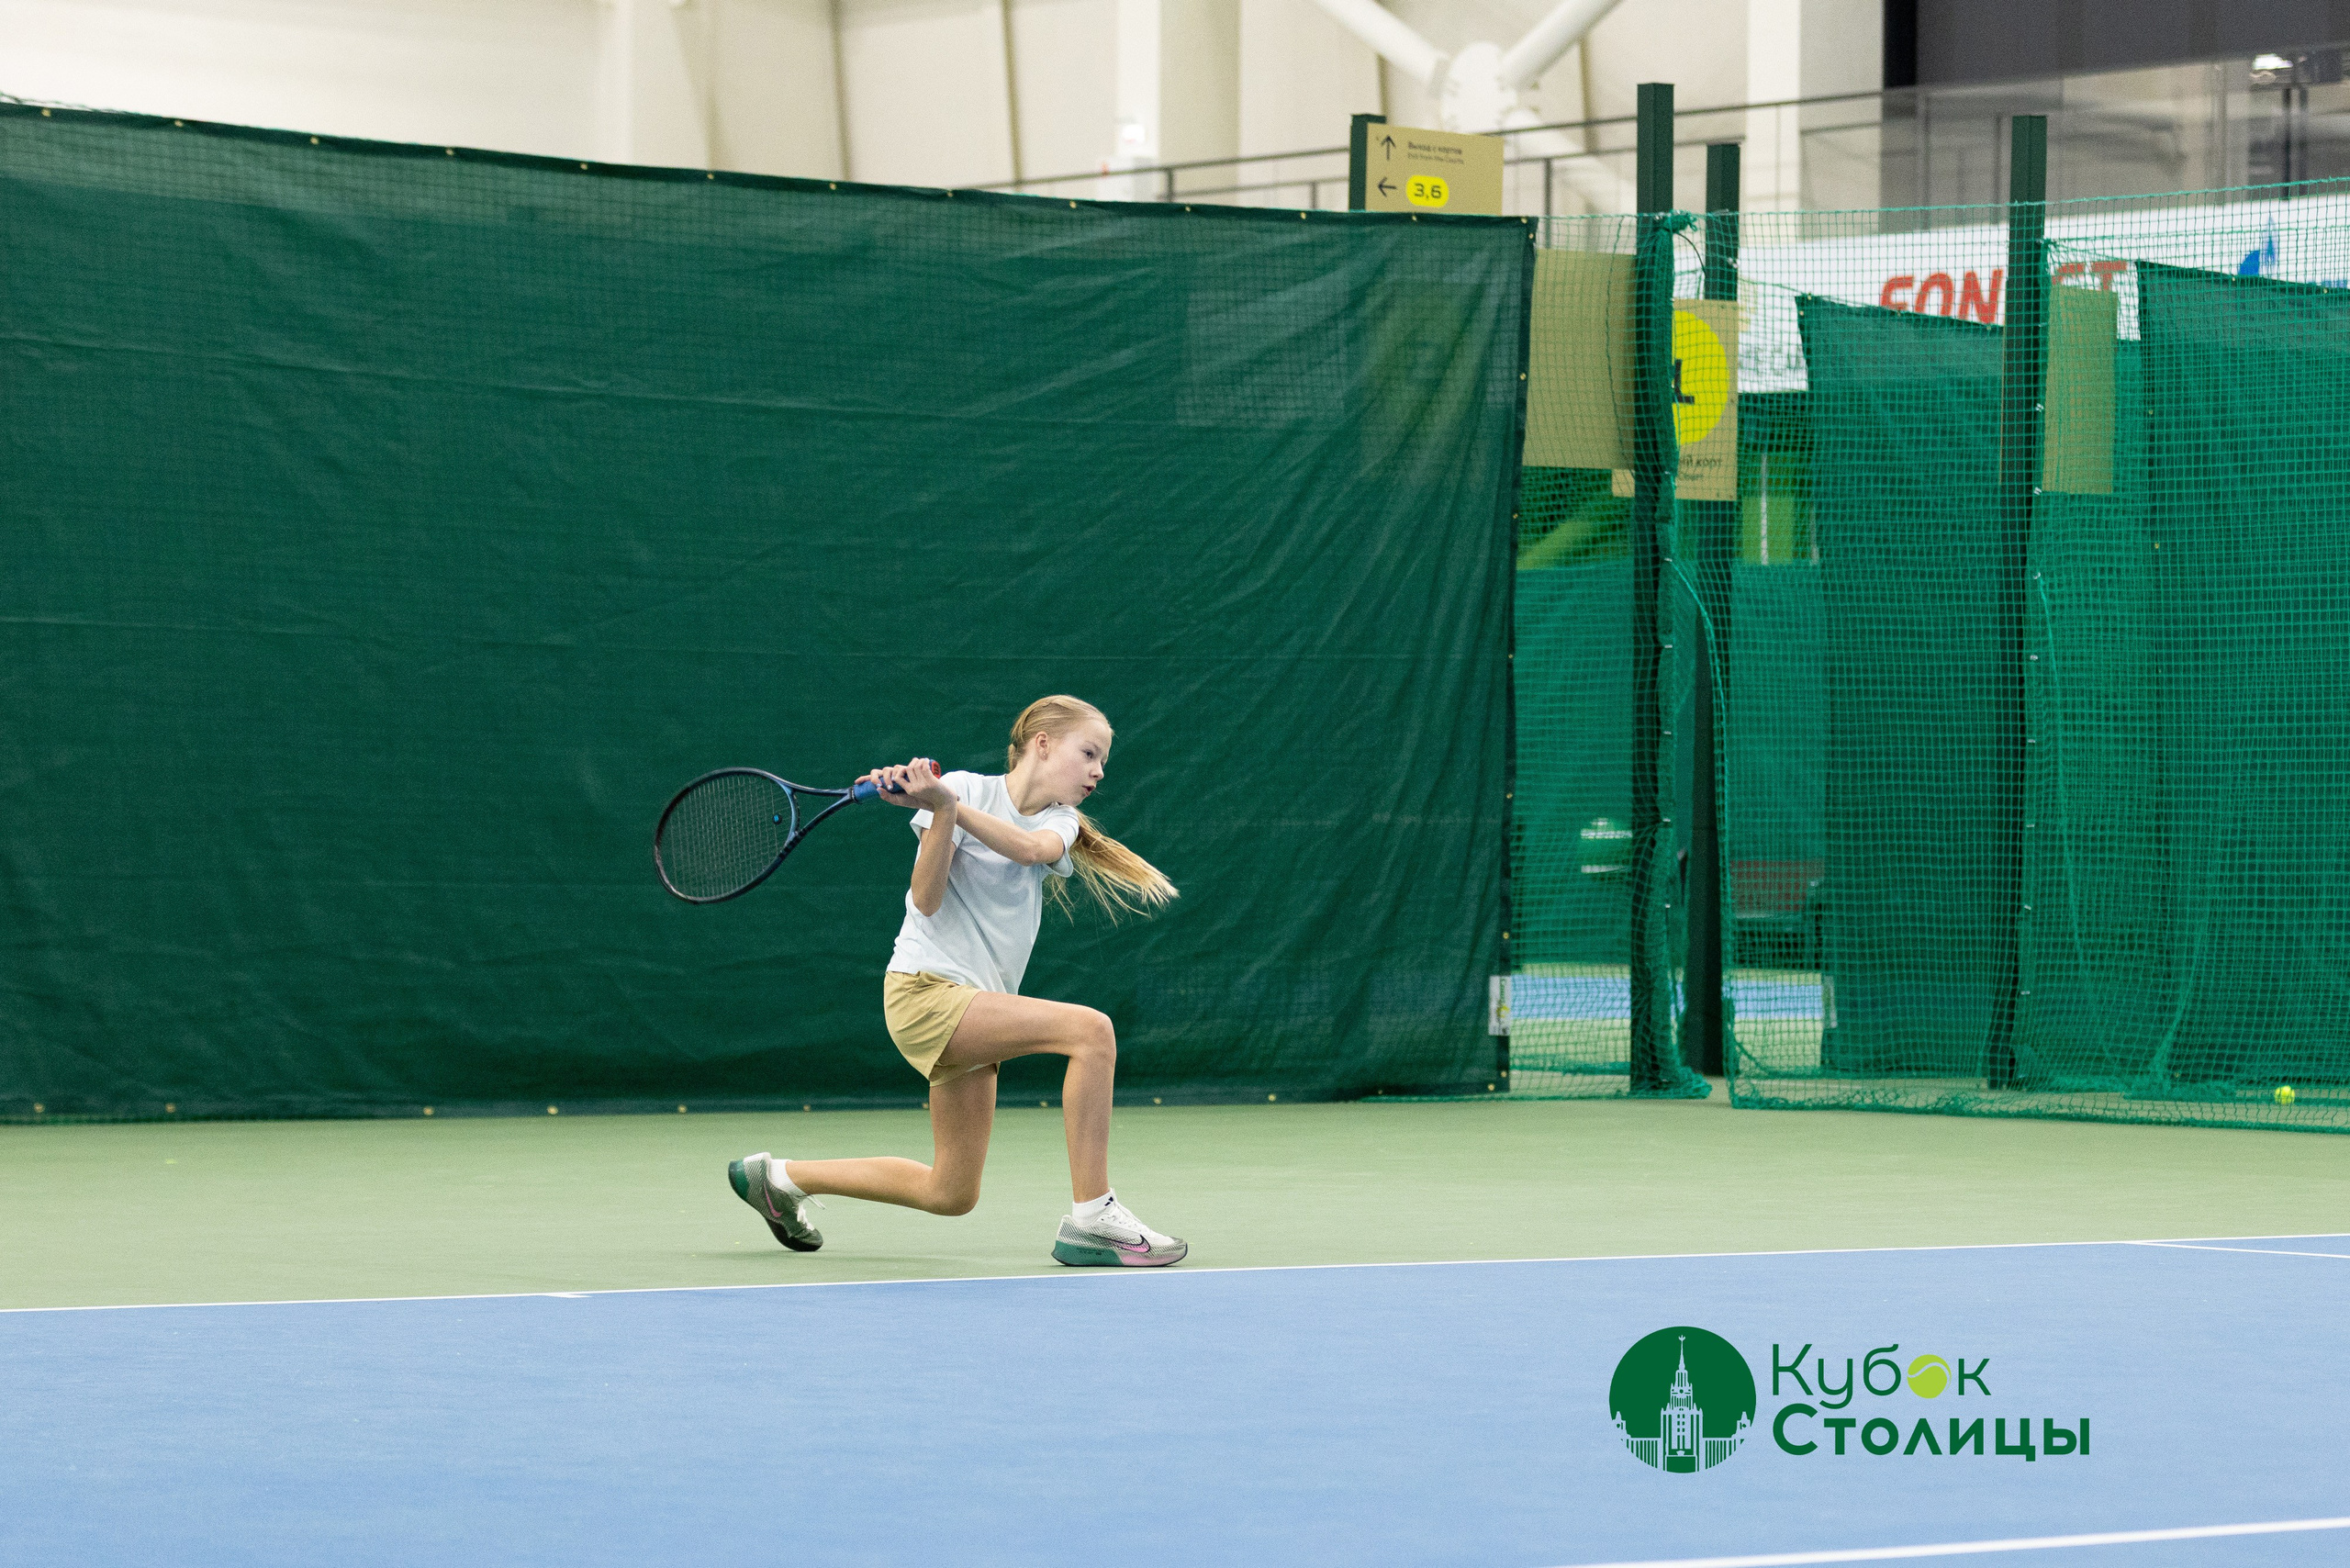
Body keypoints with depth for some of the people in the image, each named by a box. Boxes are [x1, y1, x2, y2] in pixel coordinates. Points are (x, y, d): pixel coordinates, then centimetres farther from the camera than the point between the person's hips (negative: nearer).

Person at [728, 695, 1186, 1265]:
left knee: (950, 1194, 11)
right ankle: (1090, 1218, -24)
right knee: (1092, 1030, -25)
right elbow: (927, 899, -13)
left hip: (977, 1003, 8)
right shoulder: (967, 789, -4)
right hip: (926, 988, -8)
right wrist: (941, 810, -26)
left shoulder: (1059, 823, 11)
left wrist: (947, 805, -28)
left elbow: (1031, 848, -15)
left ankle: (779, 1177, 28)